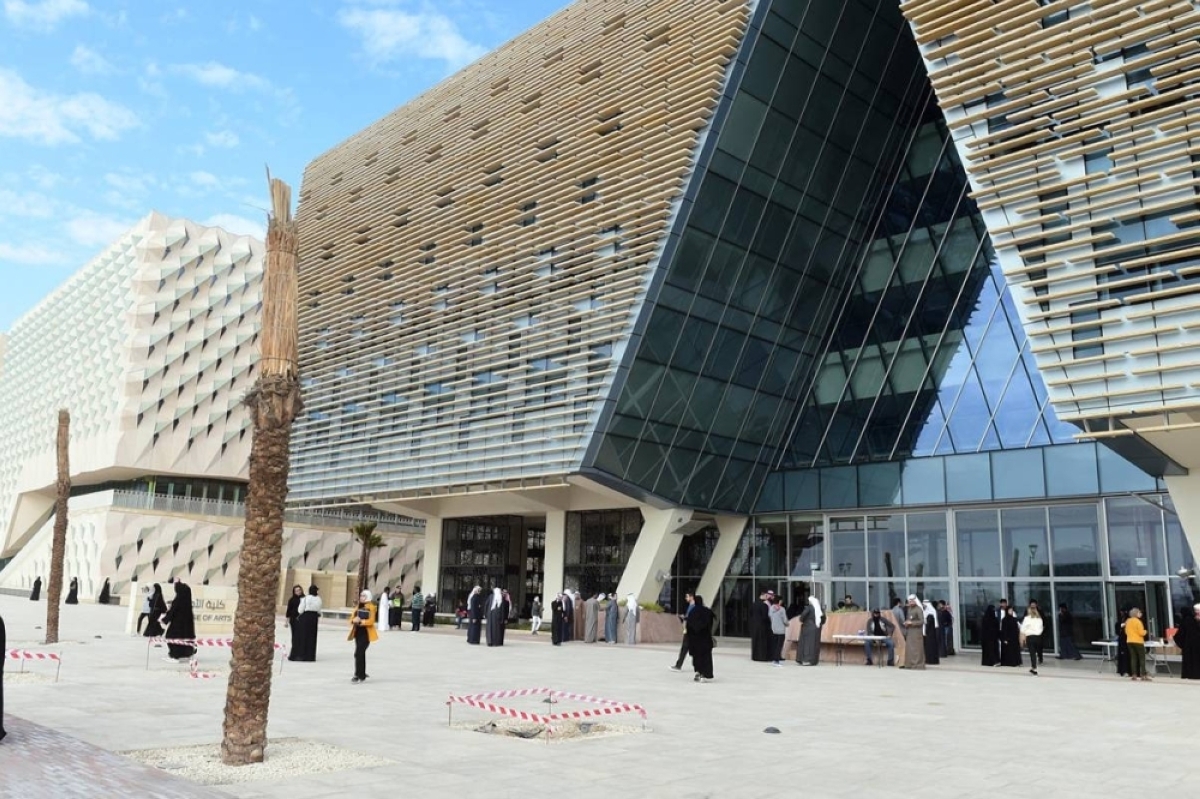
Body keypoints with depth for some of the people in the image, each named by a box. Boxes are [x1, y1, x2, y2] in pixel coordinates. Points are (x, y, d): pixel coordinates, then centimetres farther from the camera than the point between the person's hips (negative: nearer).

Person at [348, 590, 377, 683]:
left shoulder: (371, 607, -8)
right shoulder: (358, 607, 12)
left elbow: (371, 621, -17)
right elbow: (352, 618, 10)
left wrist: (361, 621, -28)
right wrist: (354, 620, -13)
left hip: (366, 633, -7)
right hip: (358, 632, 7)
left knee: (358, 654, -13)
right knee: (361, 653, 16)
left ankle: (358, 675, -9)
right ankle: (362, 673, 30)